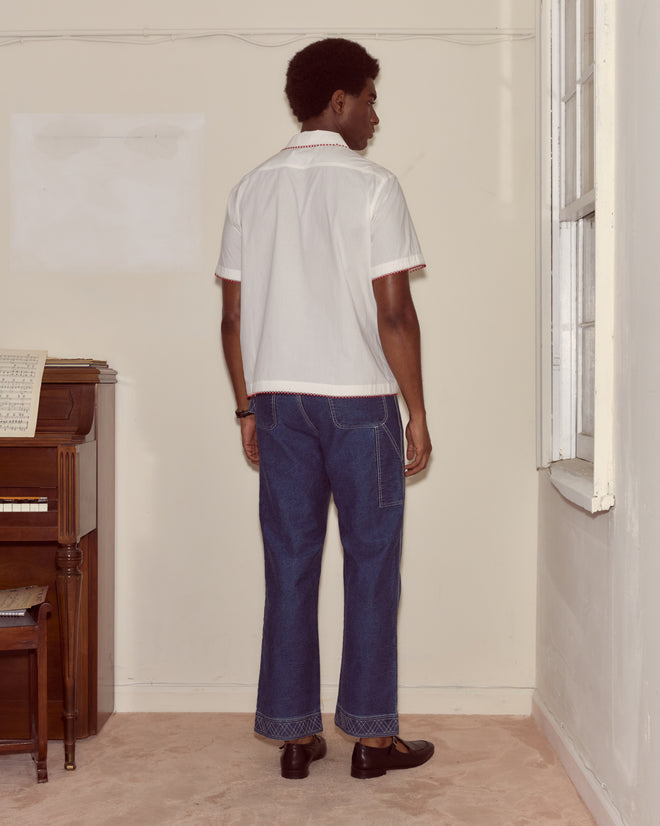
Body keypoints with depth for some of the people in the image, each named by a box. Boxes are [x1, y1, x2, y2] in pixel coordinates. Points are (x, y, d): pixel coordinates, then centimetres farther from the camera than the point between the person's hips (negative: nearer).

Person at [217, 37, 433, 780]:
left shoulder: (251, 190, 7)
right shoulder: (371, 187, -8)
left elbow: (233, 315, 7)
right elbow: (393, 312, -12)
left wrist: (247, 408, 14)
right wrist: (417, 411, -6)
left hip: (279, 400, 5)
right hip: (360, 400, -4)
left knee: (289, 565, 8)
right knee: (370, 565, 6)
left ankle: (294, 734, 14)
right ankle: (371, 733, 12)